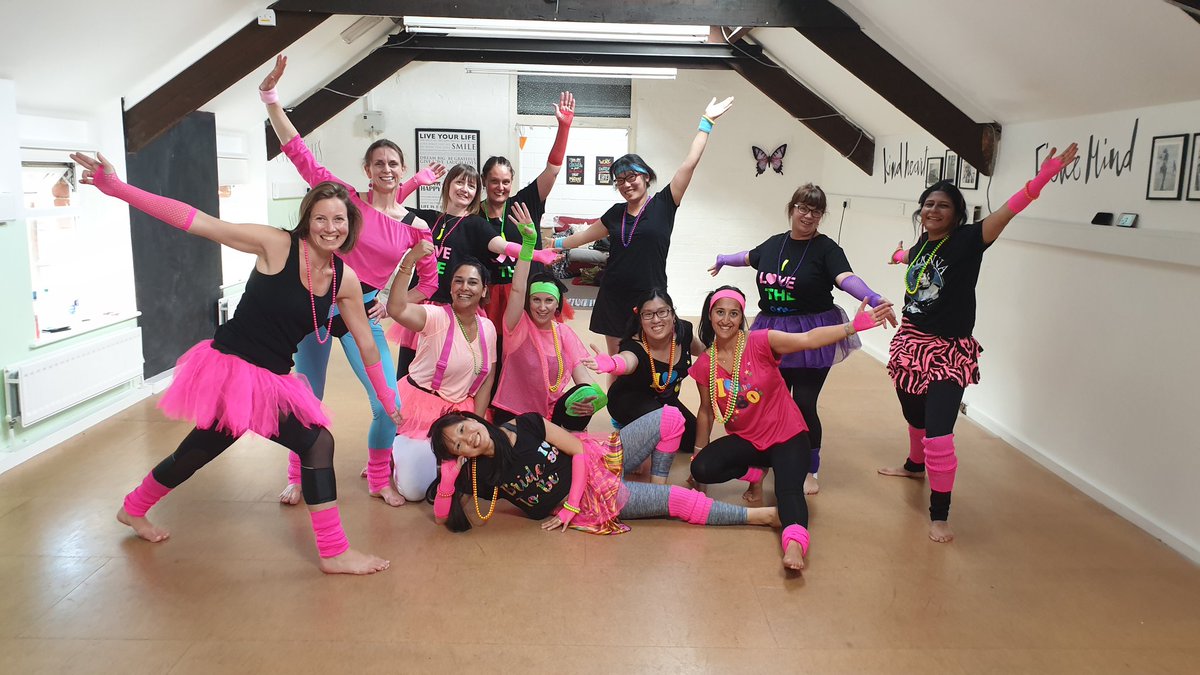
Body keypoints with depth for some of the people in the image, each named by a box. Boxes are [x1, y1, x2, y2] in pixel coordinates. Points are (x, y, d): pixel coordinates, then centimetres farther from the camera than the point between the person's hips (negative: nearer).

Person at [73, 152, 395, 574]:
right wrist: (117, 189, -26)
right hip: (228, 365, -6)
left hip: (273, 380, 6)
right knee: (316, 443, -13)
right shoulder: (277, 245, -15)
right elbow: (198, 222, -19)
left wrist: (388, 401, 13)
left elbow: (366, 344, 8)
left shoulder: (346, 280, 0)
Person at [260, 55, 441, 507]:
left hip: (364, 315, 1)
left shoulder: (415, 228, -1)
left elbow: (430, 280, 9)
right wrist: (271, 97, -14)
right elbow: (297, 151, -10)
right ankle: (298, 477, 32)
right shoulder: (346, 198, -6)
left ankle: (379, 479, 17)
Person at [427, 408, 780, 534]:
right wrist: (448, 476, -27)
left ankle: (657, 485, 9)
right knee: (680, 501, -12)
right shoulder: (477, 475, -13)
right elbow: (441, 516, -9)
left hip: (596, 460, 3)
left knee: (670, 418, -6)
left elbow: (578, 449, -9)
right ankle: (761, 515, 0)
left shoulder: (526, 425, -13)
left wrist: (567, 508, -15)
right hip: (591, 498, -3)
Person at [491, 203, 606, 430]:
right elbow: (517, 289, -23)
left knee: (585, 396, -26)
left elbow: (579, 369, -10)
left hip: (551, 412, 3)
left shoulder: (564, 333, 2)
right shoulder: (519, 326, -7)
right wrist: (528, 243, -32)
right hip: (512, 412, -2)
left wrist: (591, 396, -33)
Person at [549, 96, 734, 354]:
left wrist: (706, 122, -7)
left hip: (649, 298, -4)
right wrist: (554, 243, 28)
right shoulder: (616, 213, 10)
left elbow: (689, 164, -7)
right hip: (613, 297, 4)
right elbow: (584, 236, 24)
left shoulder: (663, 205, -3)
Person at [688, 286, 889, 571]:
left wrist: (853, 325, -43)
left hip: (787, 436, -4)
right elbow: (706, 411, 9)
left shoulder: (760, 342, -15)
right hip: (746, 440, 4)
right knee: (701, 468, -19)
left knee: (789, 489, -29)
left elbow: (808, 339, -29)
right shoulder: (704, 365, -4)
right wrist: (700, 451, 12)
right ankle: (755, 472, 6)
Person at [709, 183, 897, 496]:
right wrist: (722, 260, 46)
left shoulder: (826, 248, -9)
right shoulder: (774, 243, 7)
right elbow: (749, 256, 28)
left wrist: (873, 298, -46)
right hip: (773, 334, 4)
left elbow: (847, 278, -26)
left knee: (804, 405, 0)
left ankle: (810, 470, 20)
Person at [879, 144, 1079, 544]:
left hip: (949, 353, -6)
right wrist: (898, 255, 52)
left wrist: (1046, 174, -37)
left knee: (939, 434, -12)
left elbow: (1009, 210, -26)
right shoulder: (921, 245, 4)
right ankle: (915, 465, 53)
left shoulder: (967, 240, -11)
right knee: (914, 416, 24)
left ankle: (939, 515, 2)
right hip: (910, 344, 6)